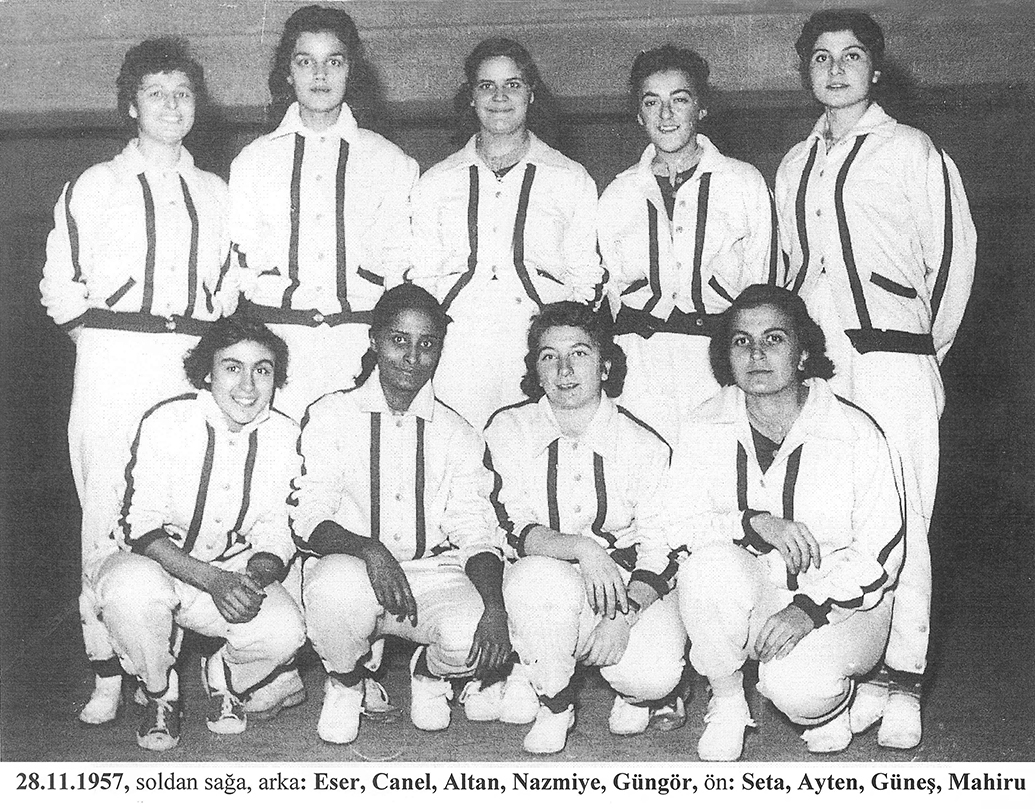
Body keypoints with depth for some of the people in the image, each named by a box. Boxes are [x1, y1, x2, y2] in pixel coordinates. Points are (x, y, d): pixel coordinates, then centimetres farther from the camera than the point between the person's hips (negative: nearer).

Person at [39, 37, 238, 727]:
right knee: (108, 513, -6)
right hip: (113, 360, -2)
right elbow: (61, 282, 8)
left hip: (193, 362, 2)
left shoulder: (215, 193, 17)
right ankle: (107, 672, 2)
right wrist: (95, 334, -1)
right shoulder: (94, 187, 10)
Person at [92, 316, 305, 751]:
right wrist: (213, 580, -32)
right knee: (132, 585, -37)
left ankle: (225, 679, 10)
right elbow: (139, 527, -18)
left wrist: (253, 579, -26)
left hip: (238, 572, 2)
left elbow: (275, 537, -2)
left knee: (284, 631, -28)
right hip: (156, 565, -2)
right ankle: (160, 693, -4)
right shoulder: (166, 422, -15)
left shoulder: (284, 435, -6)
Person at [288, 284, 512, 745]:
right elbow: (308, 520, -7)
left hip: (433, 573, 1)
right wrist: (368, 550, -28)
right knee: (338, 584, -37)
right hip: (349, 565, -1)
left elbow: (476, 533, 0)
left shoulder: (457, 434, 8)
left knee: (474, 637, -30)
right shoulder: (330, 415, 3)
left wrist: (493, 604, -21)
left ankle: (429, 671, 10)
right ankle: (344, 682, 0)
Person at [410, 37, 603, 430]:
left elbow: (585, 279, 10)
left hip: (542, 346, -1)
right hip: (456, 351, 1)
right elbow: (421, 278, 16)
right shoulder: (434, 184, 17)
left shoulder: (573, 181, 14)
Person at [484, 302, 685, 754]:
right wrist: (581, 548, -29)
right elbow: (514, 530, -10)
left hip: (631, 587, 0)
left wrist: (623, 615, -22)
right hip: (544, 588, 0)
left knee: (655, 674, -29)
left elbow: (660, 548, -5)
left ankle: (633, 692, 12)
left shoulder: (644, 445, -4)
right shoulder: (508, 430, -3)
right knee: (540, 577, -36)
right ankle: (555, 705, -9)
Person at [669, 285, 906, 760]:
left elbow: (880, 555, -11)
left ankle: (830, 702, 8)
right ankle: (726, 703, -6)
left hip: (840, 602, -2)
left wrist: (810, 608, -24)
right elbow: (678, 525, -8)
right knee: (709, 566, -32)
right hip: (747, 594, 3)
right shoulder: (705, 428, -4)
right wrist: (754, 522, -26)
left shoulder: (856, 433, -12)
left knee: (795, 686, -32)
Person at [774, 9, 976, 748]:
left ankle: (903, 686, 0)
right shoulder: (795, 166, 18)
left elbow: (953, 254, 2)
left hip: (892, 362, -5)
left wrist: (925, 347, 6)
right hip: (812, 364, 5)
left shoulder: (912, 151, 2)